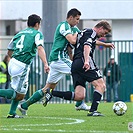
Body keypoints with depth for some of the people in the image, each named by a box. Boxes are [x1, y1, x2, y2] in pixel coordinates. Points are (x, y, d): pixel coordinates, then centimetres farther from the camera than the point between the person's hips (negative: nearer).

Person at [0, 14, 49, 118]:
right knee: (19, 95, -3)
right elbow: (40, 48, -18)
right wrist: (45, 64, -27)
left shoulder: (19, 33, 19)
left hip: (13, 63, 8)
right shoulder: (37, 34, 1)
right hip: (22, 66, -8)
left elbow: (9, 52, 22)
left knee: (21, 93, 20)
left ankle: (12, 113, 14)